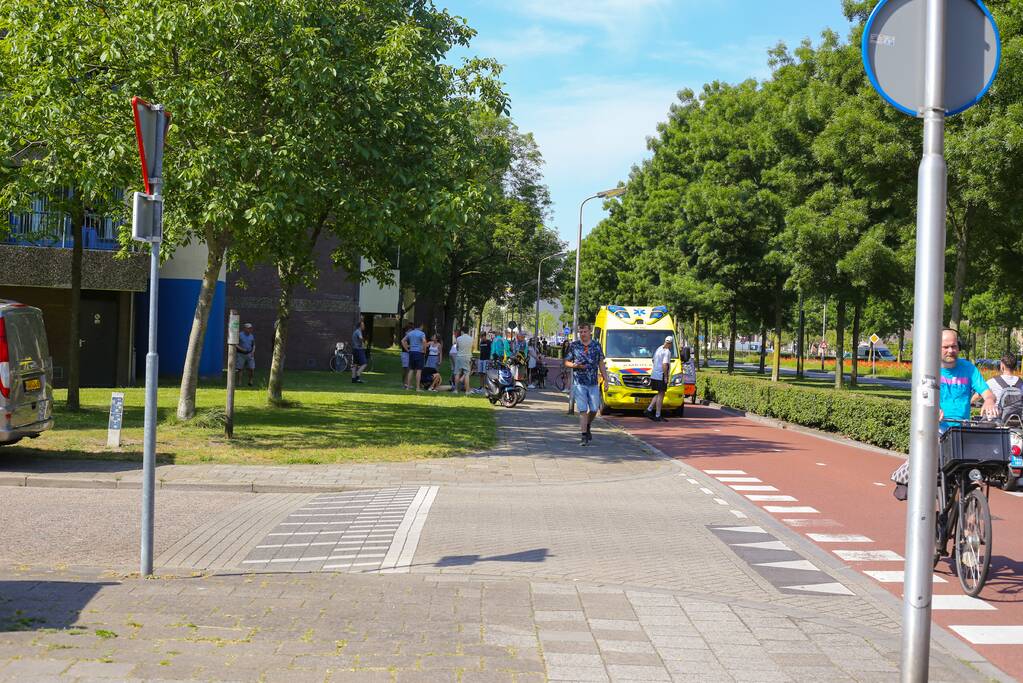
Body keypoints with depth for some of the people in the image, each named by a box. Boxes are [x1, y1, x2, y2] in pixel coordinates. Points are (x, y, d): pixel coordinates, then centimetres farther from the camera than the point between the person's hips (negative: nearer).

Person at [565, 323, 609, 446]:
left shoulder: (597, 345, 6)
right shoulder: (574, 345, 2)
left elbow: (601, 363, 11)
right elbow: (567, 362, 8)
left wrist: (605, 379, 6)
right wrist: (574, 365, -14)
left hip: (593, 383, 2)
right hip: (579, 383, -2)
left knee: (594, 409, 5)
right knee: (582, 410, -7)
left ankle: (587, 427, 32)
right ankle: (584, 436, -7)